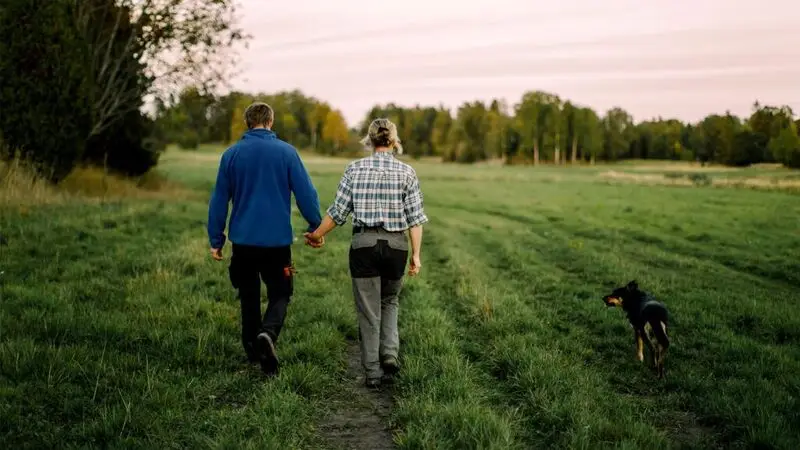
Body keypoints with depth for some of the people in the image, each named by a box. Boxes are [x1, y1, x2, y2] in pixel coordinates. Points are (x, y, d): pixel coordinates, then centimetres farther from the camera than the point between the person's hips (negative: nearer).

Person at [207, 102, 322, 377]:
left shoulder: (231, 154, 1)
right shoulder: (286, 152, -5)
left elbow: (219, 199, 4)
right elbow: (306, 193, -6)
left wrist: (216, 240, 10)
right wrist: (316, 226, 7)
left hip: (243, 240, 2)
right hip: (277, 240, -2)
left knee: (249, 297, 16)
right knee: (279, 295, 8)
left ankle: (253, 351, 23)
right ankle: (268, 333, -20)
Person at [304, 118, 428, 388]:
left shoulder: (355, 169, 0)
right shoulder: (406, 172, 0)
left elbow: (338, 211, 0)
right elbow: (415, 218, -3)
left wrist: (316, 235, 14)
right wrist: (416, 255, 1)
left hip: (364, 244, -1)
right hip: (396, 244, 1)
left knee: (369, 310, 8)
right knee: (389, 302, 23)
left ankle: (373, 372, 11)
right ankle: (390, 354, 5)